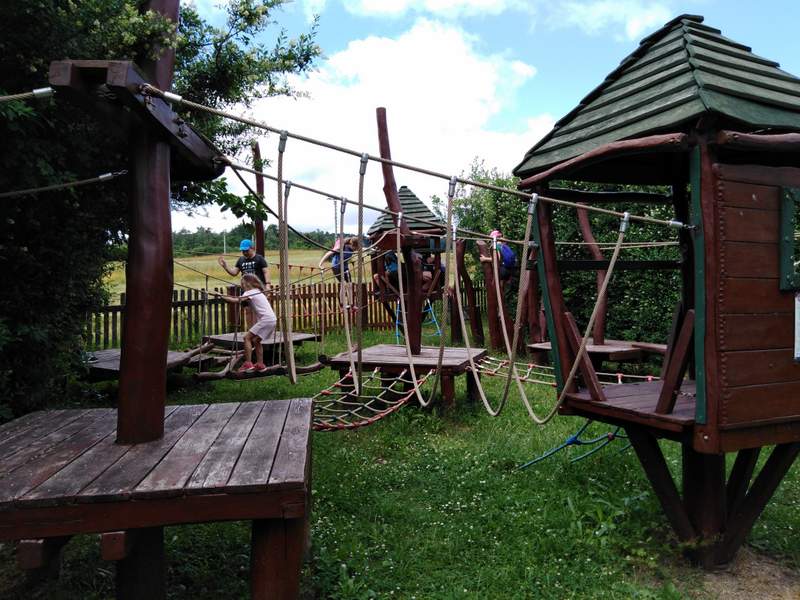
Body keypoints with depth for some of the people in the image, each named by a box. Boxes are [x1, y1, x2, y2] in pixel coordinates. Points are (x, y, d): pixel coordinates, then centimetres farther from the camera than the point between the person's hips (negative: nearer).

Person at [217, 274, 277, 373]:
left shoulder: (250, 293, -6)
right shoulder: (257, 291, 22)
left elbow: (236, 301, -19)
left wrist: (222, 296, -11)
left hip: (266, 319, -9)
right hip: (271, 319, 9)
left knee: (247, 337, -6)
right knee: (255, 340, 18)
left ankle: (248, 364, -8)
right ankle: (260, 365, 21)